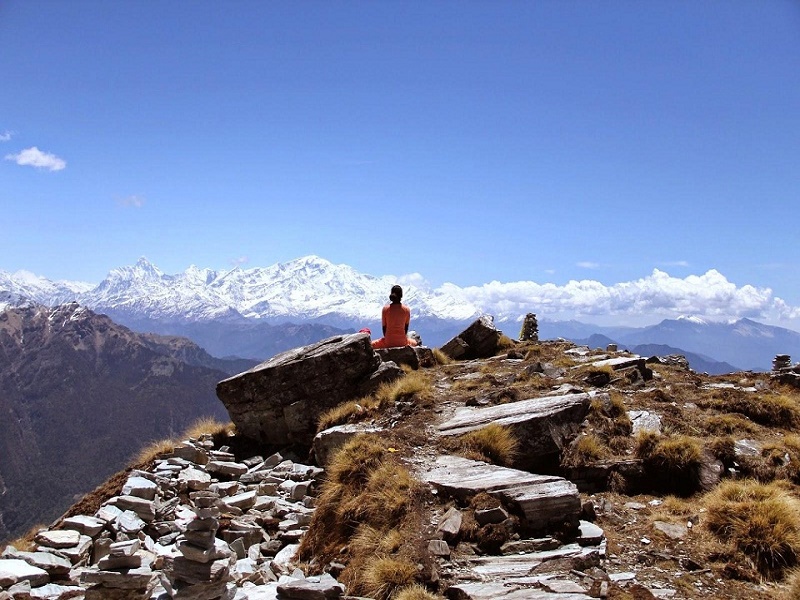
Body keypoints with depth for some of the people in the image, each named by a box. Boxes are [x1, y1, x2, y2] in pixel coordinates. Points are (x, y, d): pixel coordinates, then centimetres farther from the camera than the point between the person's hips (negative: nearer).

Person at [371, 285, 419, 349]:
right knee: (414, 342, 33)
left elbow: (384, 327, 0)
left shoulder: (385, 309, -6)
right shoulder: (407, 309, -5)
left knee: (372, 344, 24)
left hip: (388, 342, -1)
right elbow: (406, 328, 4)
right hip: (402, 342, 1)